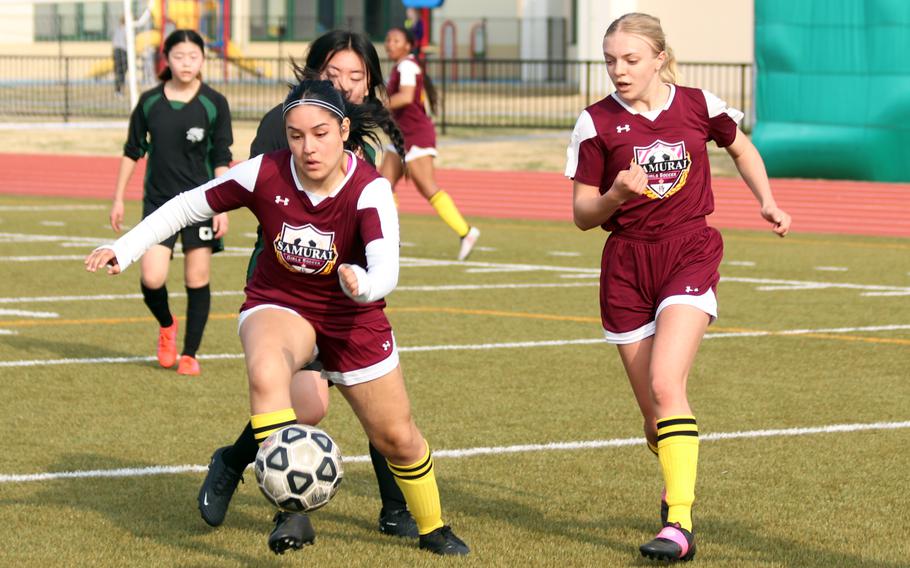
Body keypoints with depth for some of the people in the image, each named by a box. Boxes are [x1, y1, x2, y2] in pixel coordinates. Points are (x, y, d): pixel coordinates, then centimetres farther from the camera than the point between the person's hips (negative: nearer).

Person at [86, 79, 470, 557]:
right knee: (266, 371, -37)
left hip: (351, 317, 0)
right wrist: (124, 250, -14)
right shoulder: (265, 174, -21)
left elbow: (386, 272, -40)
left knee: (398, 438, 9)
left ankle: (433, 529, 39)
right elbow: (186, 207, -7)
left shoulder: (369, 190, -26)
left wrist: (362, 283, -62)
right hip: (277, 305, 0)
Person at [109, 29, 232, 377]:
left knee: (197, 279, -1)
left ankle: (190, 354, 12)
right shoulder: (149, 102, 2)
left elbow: (222, 159, 0)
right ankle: (166, 326, 21)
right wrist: (118, 199, 10)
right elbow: (132, 151, 11)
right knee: (152, 279, -11)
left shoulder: (214, 104, -2)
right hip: (159, 201, 1)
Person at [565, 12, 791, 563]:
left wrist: (768, 202, 10)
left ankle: (679, 524, -25)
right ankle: (677, 487, 36)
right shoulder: (597, 123, -2)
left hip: (690, 253, -2)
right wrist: (617, 194, -20)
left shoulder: (699, 105, -1)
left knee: (665, 384, -22)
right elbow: (583, 215, 0)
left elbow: (740, 146, 21)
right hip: (627, 264, 2)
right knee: (654, 412, 5)